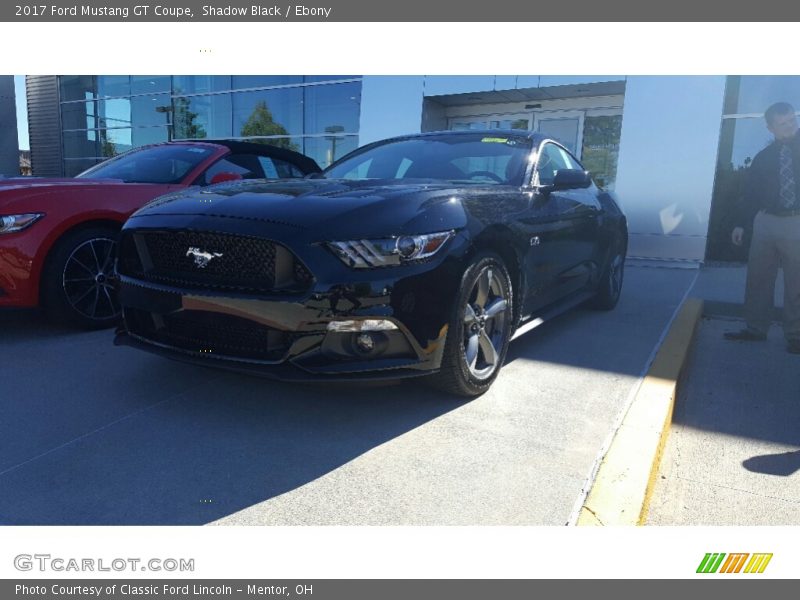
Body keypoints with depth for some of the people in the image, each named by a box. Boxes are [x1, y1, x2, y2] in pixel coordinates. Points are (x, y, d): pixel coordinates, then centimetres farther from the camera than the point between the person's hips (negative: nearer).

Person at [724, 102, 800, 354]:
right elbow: (751, 193, 11)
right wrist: (742, 224, 6)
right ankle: (755, 329, 18)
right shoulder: (763, 157, 10)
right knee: (758, 279, 7)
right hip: (765, 222, 3)